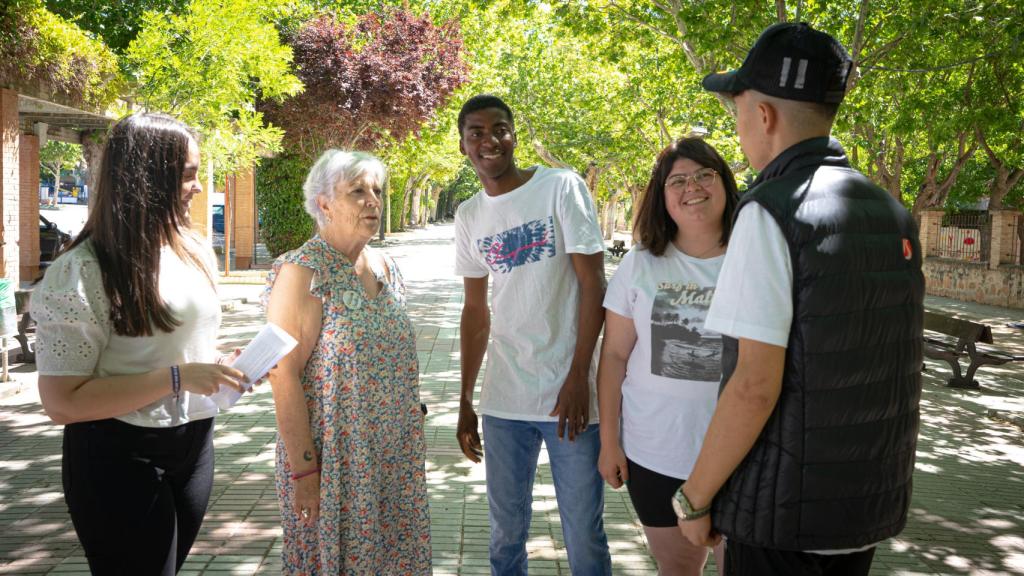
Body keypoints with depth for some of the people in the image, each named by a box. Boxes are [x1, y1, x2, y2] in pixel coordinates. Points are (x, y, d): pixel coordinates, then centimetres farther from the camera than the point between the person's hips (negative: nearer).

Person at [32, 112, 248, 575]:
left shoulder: (195, 252, 6)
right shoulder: (82, 273, -17)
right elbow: (61, 402, -21)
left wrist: (226, 365, -1)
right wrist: (175, 378, -26)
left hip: (194, 445, 7)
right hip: (120, 458, -7)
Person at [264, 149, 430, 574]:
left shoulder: (385, 267, 8)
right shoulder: (302, 271, -14)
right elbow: (284, 377, -17)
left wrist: (410, 436, 15)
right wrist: (303, 470, -19)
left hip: (396, 456, 7)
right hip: (333, 459, -6)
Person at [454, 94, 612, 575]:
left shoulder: (561, 188, -5)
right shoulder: (469, 216, 9)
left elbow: (593, 282, -8)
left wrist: (578, 378, -15)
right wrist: (465, 403, 15)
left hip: (568, 393, -4)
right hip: (503, 400, 4)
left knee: (584, 537, 3)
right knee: (505, 534, 14)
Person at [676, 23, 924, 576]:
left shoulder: (771, 212, -17)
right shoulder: (891, 213, 6)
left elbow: (755, 386, -21)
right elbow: (880, 362, 13)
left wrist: (694, 497, -11)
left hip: (785, 507, -7)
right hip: (876, 500, 7)